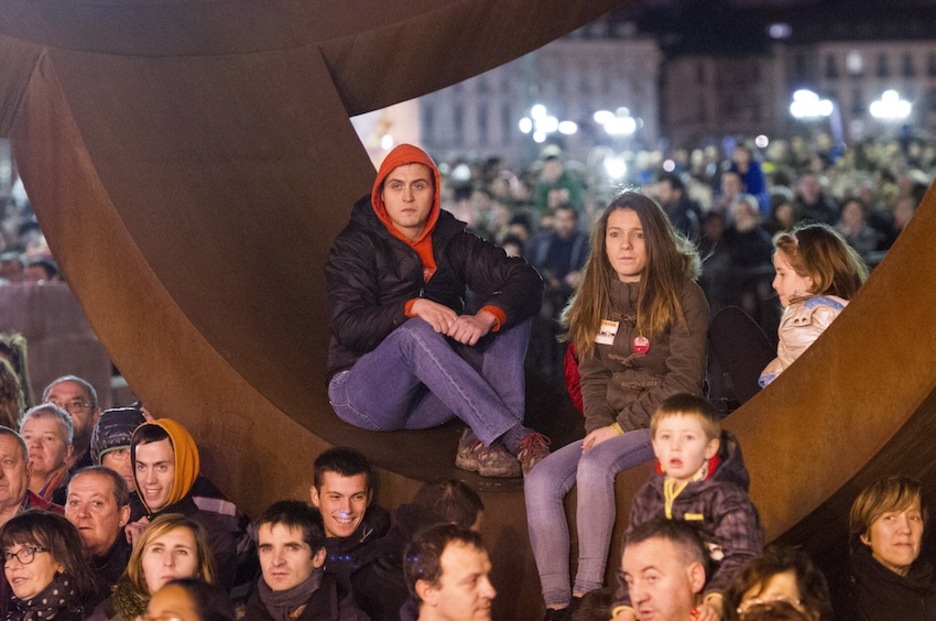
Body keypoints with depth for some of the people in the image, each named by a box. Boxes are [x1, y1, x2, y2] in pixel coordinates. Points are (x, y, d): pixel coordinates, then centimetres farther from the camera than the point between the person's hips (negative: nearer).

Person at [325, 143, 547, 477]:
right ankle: (515, 439, -41)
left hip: (429, 400, 5)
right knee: (417, 333, -34)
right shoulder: (356, 245, -4)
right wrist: (412, 308, -33)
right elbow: (348, 327, -17)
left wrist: (485, 318, -27)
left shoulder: (451, 240, 7)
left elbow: (527, 282, -6)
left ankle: (481, 441, -34)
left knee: (511, 315, -12)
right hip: (362, 393, -5)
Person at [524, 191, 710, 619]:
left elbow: (683, 381, -12)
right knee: (540, 481, -18)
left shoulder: (681, 296, -7)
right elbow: (592, 376, 12)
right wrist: (598, 425, -7)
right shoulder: (599, 299, 12)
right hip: (610, 428, 6)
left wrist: (622, 426, -16)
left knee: (595, 465, -33)